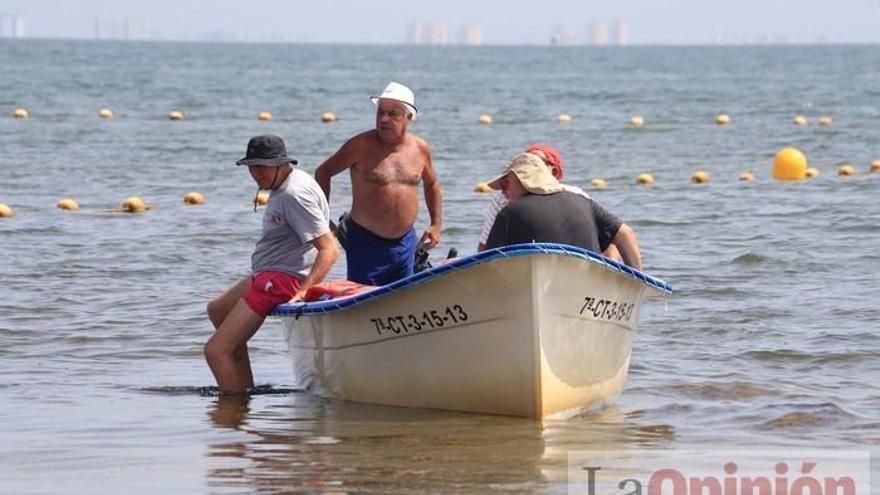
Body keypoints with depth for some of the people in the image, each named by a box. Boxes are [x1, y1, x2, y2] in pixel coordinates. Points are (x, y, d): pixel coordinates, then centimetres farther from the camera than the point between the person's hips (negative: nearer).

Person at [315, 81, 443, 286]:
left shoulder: (420, 148, 5)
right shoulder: (362, 146, -8)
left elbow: (432, 185, 23)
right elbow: (323, 172, 1)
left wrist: (436, 224, 15)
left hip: (405, 244, 4)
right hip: (366, 243, -4)